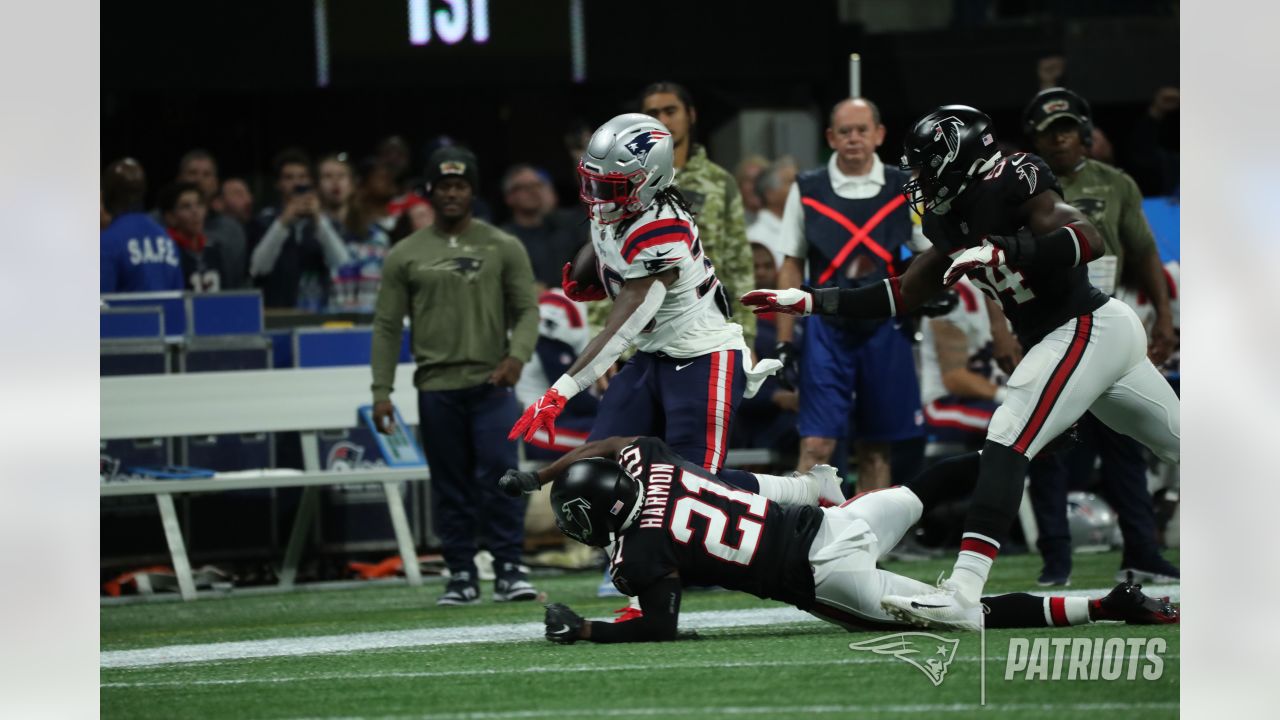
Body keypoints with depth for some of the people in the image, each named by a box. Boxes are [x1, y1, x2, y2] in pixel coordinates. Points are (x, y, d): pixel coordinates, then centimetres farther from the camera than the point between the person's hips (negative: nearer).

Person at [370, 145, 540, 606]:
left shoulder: (504, 248, 7)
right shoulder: (405, 255, 7)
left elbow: (527, 310, 5)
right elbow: (387, 326, 7)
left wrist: (517, 354, -15)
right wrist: (381, 391, 1)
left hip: (492, 383, -1)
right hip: (436, 387, 1)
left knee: (500, 473, -13)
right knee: (451, 485, 4)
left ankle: (509, 570, -7)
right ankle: (462, 576, 11)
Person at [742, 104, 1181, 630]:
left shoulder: (1011, 185, -14)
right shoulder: (955, 220, 12)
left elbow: (1089, 241, -26)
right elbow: (901, 296, 17)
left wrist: (1004, 252, -33)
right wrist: (810, 302, 13)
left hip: (1085, 330, -10)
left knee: (1008, 442, -18)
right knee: (1177, 446, 17)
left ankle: (963, 592, -27)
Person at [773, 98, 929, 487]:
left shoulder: (904, 190, 4)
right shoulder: (807, 190, 3)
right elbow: (791, 268, 6)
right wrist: (785, 339, 2)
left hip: (884, 328, 1)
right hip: (826, 327, -1)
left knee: (876, 446, 8)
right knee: (817, 442, -11)